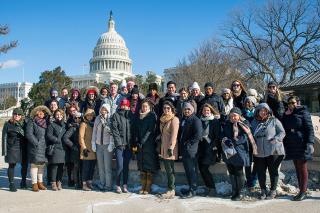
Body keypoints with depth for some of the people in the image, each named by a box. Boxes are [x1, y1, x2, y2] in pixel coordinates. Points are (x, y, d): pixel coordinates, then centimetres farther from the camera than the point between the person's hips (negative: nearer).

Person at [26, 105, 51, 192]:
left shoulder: (46, 122, 14)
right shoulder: (32, 122, -1)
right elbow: (29, 134, -9)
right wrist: (36, 143, -13)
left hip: (44, 147, 5)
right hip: (35, 147, -5)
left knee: (42, 164, 9)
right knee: (34, 164, -5)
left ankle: (40, 182, 17)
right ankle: (34, 183, 1)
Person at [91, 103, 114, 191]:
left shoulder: (111, 119, -4)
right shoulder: (97, 118, 8)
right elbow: (94, 131, 12)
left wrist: (111, 144, -12)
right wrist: (93, 143, 7)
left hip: (107, 145, -4)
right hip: (99, 144, 4)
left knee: (107, 166, -3)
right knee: (100, 166, 8)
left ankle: (108, 185, 4)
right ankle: (102, 183, 18)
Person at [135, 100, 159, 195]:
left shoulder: (152, 116, -2)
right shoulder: (138, 117, 14)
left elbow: (151, 130, -10)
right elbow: (136, 130, 12)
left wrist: (143, 141, -13)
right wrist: (137, 142, -1)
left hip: (149, 143, -5)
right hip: (140, 144, 5)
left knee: (149, 166, -3)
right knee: (142, 167, 6)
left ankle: (148, 187, 4)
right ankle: (143, 186, 13)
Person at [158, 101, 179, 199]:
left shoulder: (174, 119, -9)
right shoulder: (163, 119, 15)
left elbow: (174, 134, -16)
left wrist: (171, 147, -20)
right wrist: (160, 146, 20)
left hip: (170, 148, -8)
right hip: (163, 148, 8)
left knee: (170, 169, -4)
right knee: (168, 169, 10)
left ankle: (171, 190, 3)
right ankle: (171, 189, 17)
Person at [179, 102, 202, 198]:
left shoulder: (196, 120, -10)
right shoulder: (183, 120, 15)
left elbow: (198, 135, -20)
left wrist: (188, 143, -17)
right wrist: (181, 143, 12)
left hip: (191, 149, -8)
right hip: (183, 148, 8)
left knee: (191, 169, -2)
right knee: (187, 169, 14)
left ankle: (193, 190, 6)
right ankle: (191, 188, 25)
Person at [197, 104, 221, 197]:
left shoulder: (215, 122, -2)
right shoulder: (200, 121, 13)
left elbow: (217, 136, -5)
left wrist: (215, 146, -15)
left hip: (210, 148, -5)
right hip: (201, 147, 6)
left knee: (204, 169, -10)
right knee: (201, 169, 3)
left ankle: (212, 189, 4)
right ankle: (209, 188, 17)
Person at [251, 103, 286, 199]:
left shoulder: (274, 121, 0)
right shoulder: (254, 122, 11)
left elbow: (282, 132, -1)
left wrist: (275, 139, -18)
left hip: (273, 151, -3)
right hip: (259, 153, 4)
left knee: (273, 171, 6)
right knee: (260, 172, 7)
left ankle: (273, 191, 20)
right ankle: (263, 191, 24)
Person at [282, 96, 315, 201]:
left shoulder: (303, 112, -4)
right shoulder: (287, 114, 14)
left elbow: (309, 128, -10)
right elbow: (284, 128, 13)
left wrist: (310, 143, -17)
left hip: (302, 144, -6)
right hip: (292, 145, 6)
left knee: (302, 168, -1)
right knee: (297, 168, 9)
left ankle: (303, 191, 4)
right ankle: (301, 190, 16)